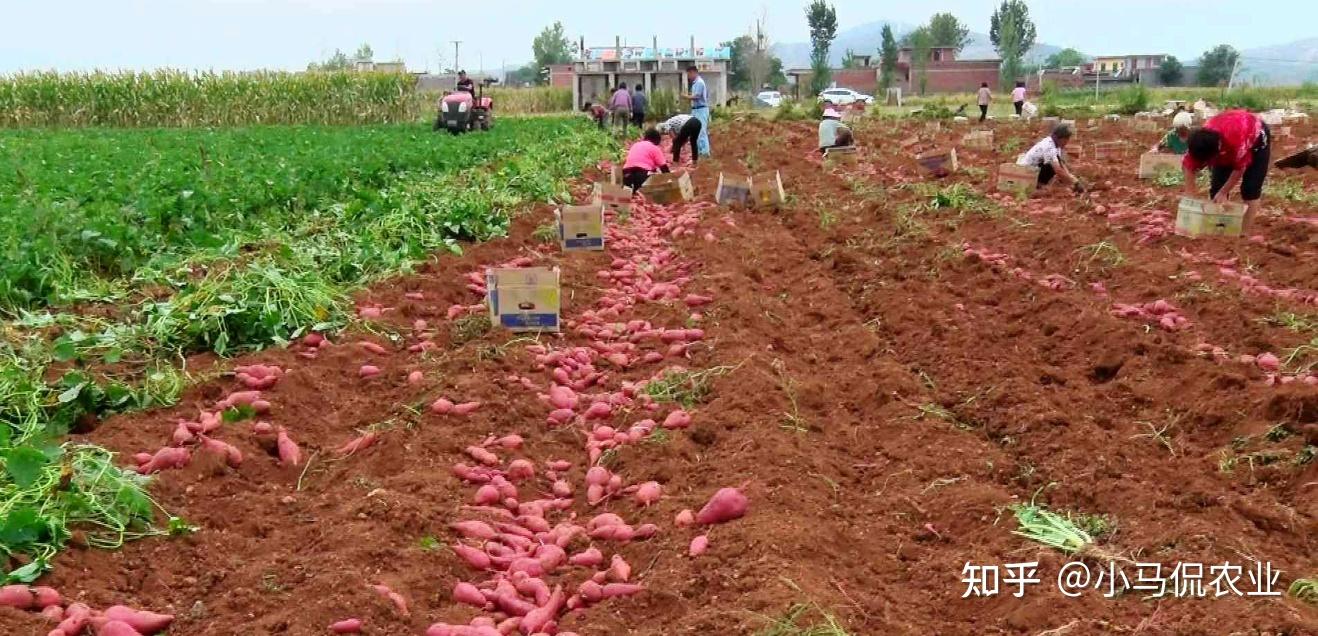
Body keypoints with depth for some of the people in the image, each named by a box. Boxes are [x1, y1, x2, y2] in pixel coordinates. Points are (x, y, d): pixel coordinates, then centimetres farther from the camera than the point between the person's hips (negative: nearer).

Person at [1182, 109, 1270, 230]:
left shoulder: (1236, 139, -46)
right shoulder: (1199, 142, -32)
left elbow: (1239, 168, -31)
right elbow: (1189, 167, -23)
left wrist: (1223, 193, -28)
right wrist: (1189, 196, -28)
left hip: (1257, 138, -5)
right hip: (1227, 144, 5)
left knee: (1250, 188, -14)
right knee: (1217, 186, -6)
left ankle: (1245, 232, -11)